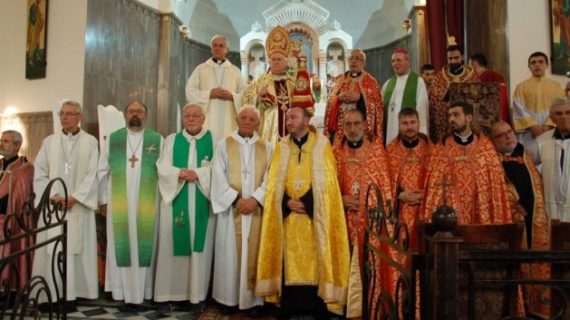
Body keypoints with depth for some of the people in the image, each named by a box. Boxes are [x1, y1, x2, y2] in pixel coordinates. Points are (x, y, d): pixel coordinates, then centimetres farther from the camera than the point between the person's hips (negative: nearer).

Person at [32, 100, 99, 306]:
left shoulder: (91, 142, 5)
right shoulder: (48, 142, 11)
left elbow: (92, 174, -3)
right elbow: (39, 173, 5)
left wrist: (74, 197, -12)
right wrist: (54, 195, -9)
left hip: (79, 205, -2)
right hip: (52, 205, 2)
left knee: (76, 248, -2)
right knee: (51, 250, 1)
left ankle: (72, 294, 2)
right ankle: (51, 294, 6)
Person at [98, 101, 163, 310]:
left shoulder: (157, 140, 4)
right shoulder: (112, 139, 8)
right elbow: (103, 171, 8)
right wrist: (103, 199, 4)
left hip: (147, 203, -1)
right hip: (118, 203, 1)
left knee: (143, 245, 2)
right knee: (121, 246, 3)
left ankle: (139, 294, 11)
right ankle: (126, 294, 11)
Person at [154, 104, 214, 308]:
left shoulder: (213, 139, 6)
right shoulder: (171, 140, 12)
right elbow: (162, 168, 2)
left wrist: (198, 173, -17)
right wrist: (180, 173, -15)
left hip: (203, 202, -1)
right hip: (176, 200, 2)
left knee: (201, 245, 1)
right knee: (174, 244, 3)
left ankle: (198, 294, 9)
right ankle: (172, 292, 12)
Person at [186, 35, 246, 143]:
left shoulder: (235, 71, 13)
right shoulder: (200, 69, 10)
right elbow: (190, 93, 2)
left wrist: (232, 96, -10)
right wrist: (209, 94, -10)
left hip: (228, 121, 1)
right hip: (206, 121, -1)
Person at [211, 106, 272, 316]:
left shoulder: (267, 148, 8)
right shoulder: (224, 145, 5)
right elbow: (219, 178, -3)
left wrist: (255, 199, -15)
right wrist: (236, 199, -13)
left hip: (257, 209, 1)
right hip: (231, 209, -1)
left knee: (254, 254, 4)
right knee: (229, 253, 3)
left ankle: (253, 298, 12)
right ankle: (229, 297, 15)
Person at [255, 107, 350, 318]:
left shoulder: (322, 145, 1)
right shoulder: (282, 147, 9)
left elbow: (327, 182, -5)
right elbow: (273, 183, 6)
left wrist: (306, 203, -13)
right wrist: (288, 202, -10)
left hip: (314, 215, -2)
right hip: (288, 214, 3)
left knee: (315, 257, 1)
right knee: (289, 259, 4)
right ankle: (289, 303, 13)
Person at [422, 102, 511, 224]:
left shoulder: (485, 145, 4)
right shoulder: (442, 147, 1)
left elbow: (496, 182, 4)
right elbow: (435, 186, 0)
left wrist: (499, 219, -1)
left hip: (482, 214, 1)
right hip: (452, 216, -1)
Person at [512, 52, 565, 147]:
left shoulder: (556, 86, 12)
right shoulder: (521, 86, 7)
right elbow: (519, 110, -1)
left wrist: (548, 125, -13)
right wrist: (533, 126, -13)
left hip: (551, 132, 2)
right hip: (529, 134, -1)